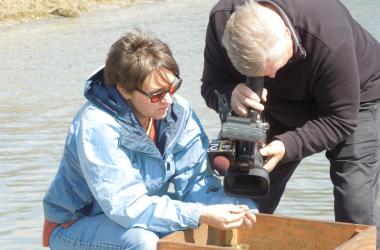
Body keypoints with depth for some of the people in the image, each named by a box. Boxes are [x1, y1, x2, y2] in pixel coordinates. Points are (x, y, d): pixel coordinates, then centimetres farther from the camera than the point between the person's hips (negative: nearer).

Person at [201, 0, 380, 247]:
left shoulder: (330, 39, -40)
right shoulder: (222, 20, -29)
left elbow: (340, 119, -29)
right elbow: (211, 85, -17)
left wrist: (287, 146, -43)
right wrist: (231, 94, -40)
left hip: (354, 100, -4)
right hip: (281, 107, 4)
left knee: (358, 209, -17)